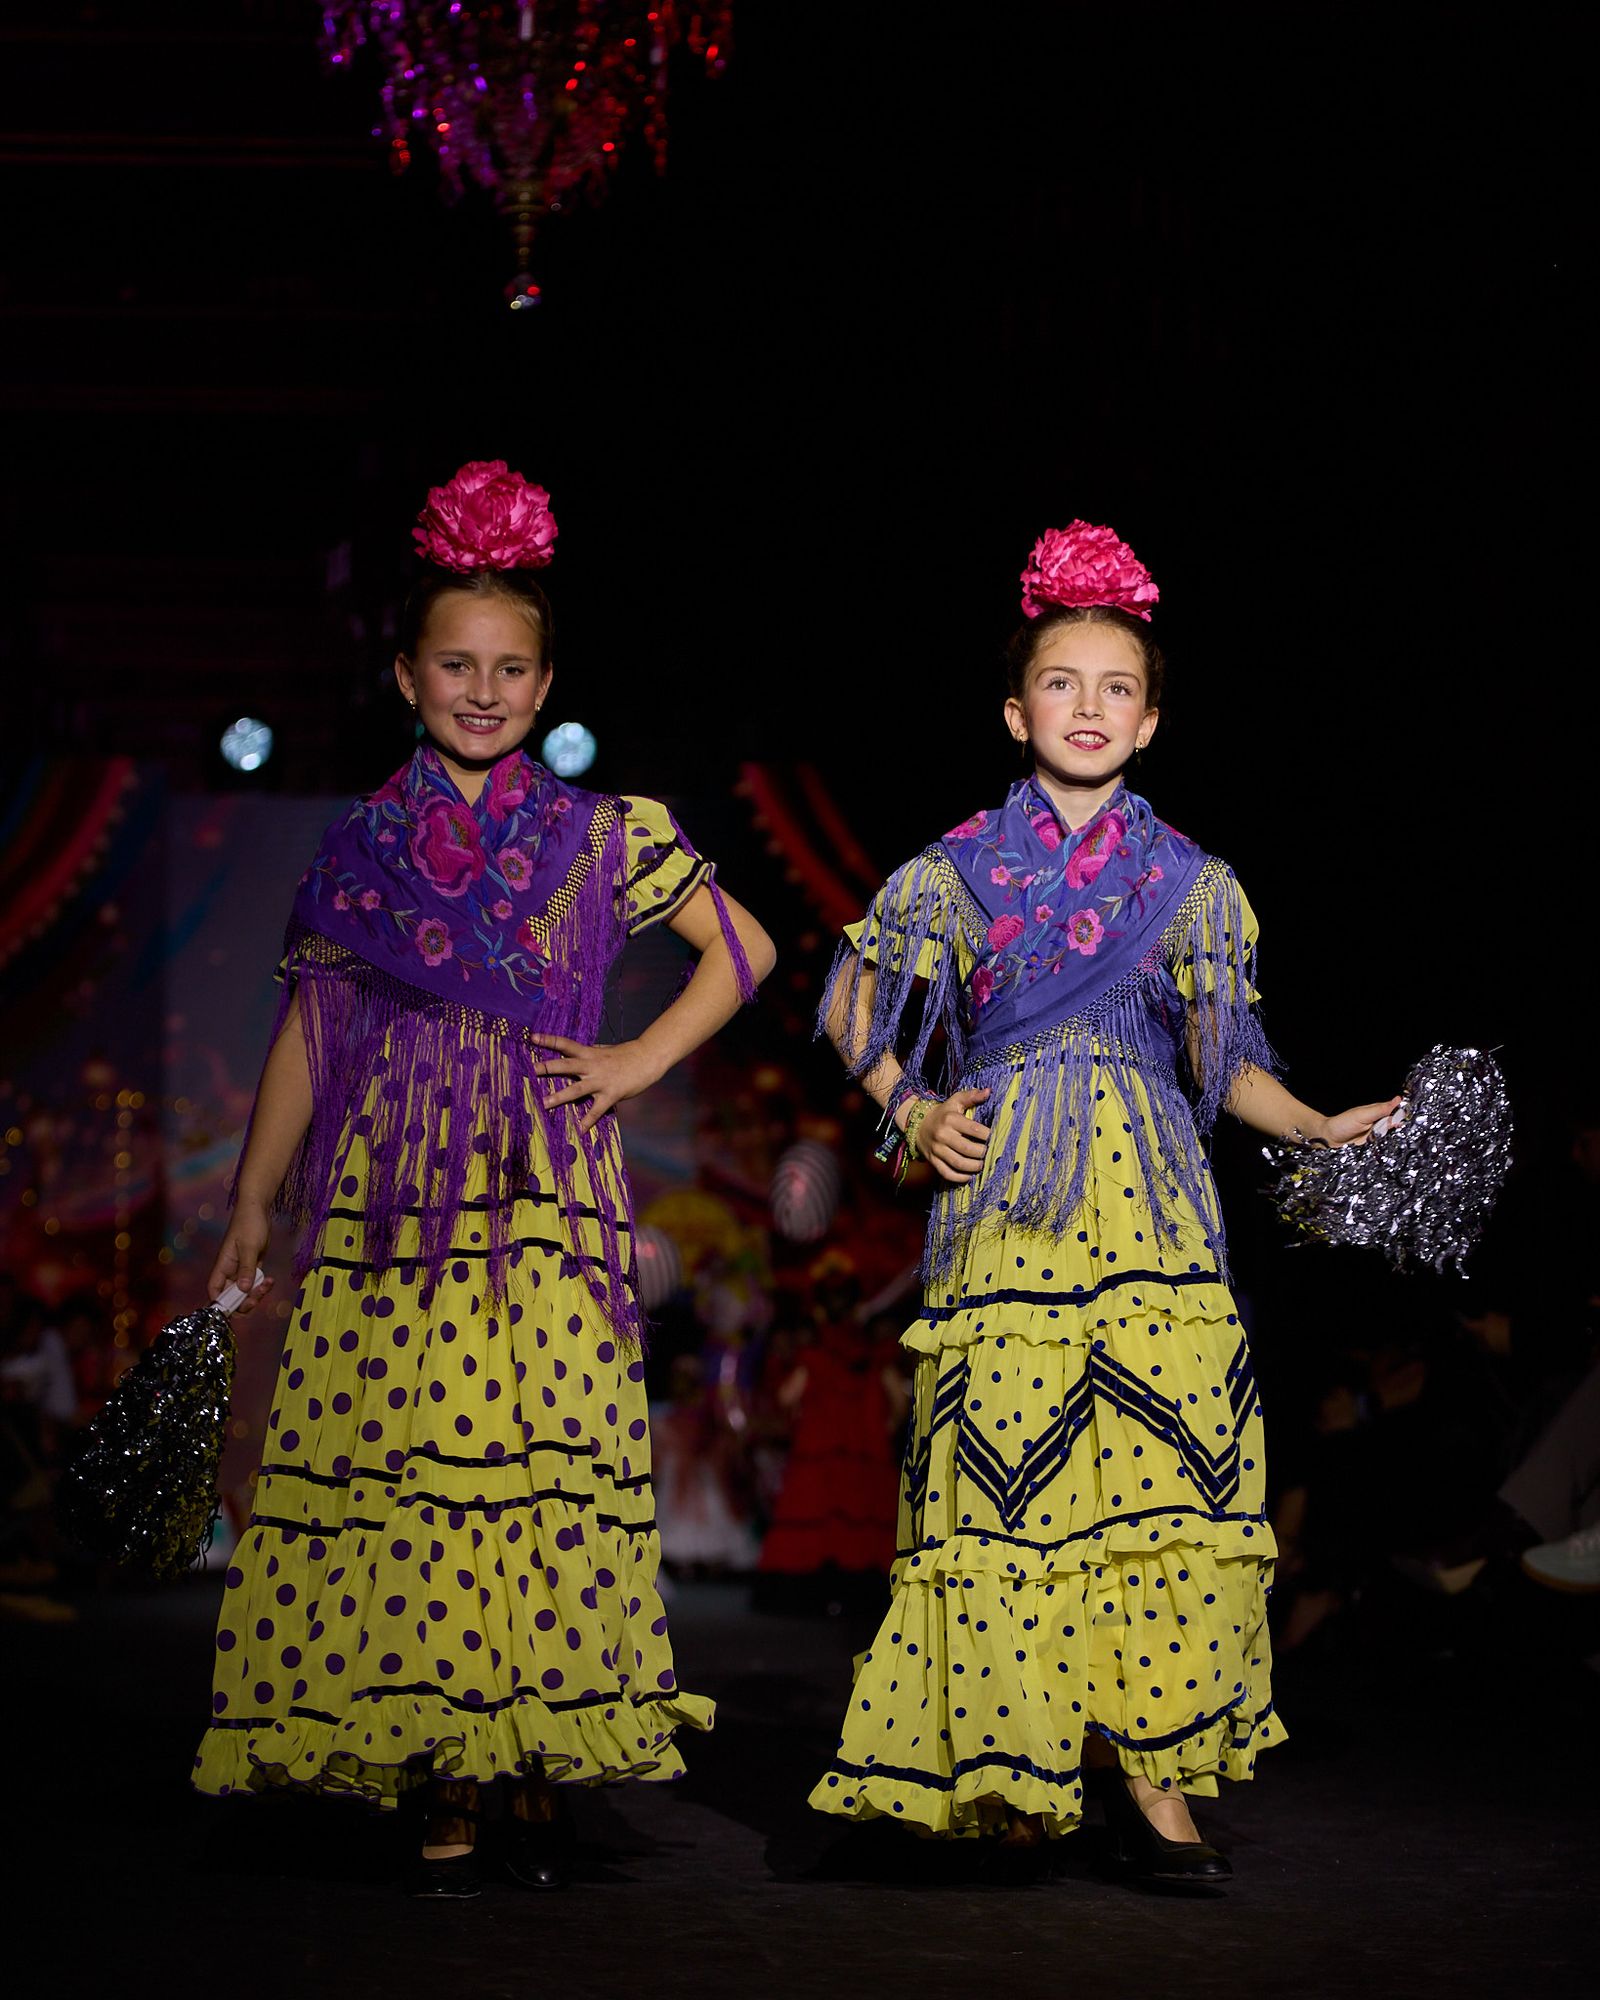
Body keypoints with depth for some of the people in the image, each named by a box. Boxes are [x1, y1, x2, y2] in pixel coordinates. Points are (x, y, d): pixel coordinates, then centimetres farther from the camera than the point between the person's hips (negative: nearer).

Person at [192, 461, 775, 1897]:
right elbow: (309, 1029, 12)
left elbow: (745, 949, 15)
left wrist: (641, 1062, 5)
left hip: (546, 1199, -1)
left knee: (548, 1465, -6)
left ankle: (538, 1771, 3)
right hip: (389, 1196, 1)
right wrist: (253, 1204, 10)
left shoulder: (602, 836, 8)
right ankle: (440, 1787, 0)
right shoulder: (362, 847, 10)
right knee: (394, 1459, -5)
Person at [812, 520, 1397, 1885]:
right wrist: (917, 1115, 4)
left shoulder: (1191, 884, 11)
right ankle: (1016, 1765, 3)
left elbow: (1228, 1063, 15)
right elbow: (853, 1010, 17)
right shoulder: (961, 873, 7)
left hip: (1151, 1203, 1)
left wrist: (1320, 1128, 1)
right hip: (1005, 1205, -1)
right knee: (1009, 1471, -6)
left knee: (1163, 1467, -7)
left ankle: (1147, 1762, -3)